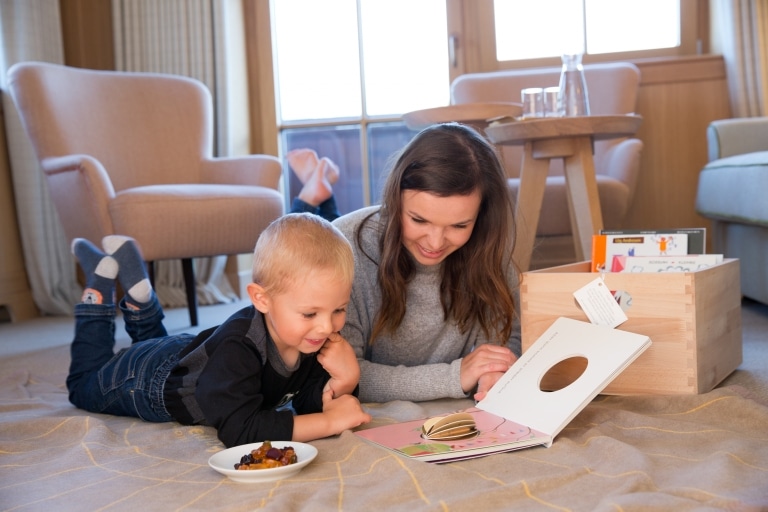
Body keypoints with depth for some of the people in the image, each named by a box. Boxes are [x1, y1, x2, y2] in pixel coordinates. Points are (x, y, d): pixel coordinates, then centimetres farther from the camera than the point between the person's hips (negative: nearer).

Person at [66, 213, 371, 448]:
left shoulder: (319, 338, -29)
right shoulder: (236, 348, -48)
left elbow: (310, 403, -23)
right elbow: (240, 430, -55)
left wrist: (342, 383, -44)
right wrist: (328, 421, -56)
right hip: (151, 378, -5)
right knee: (85, 388, 27)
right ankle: (100, 288, 31)